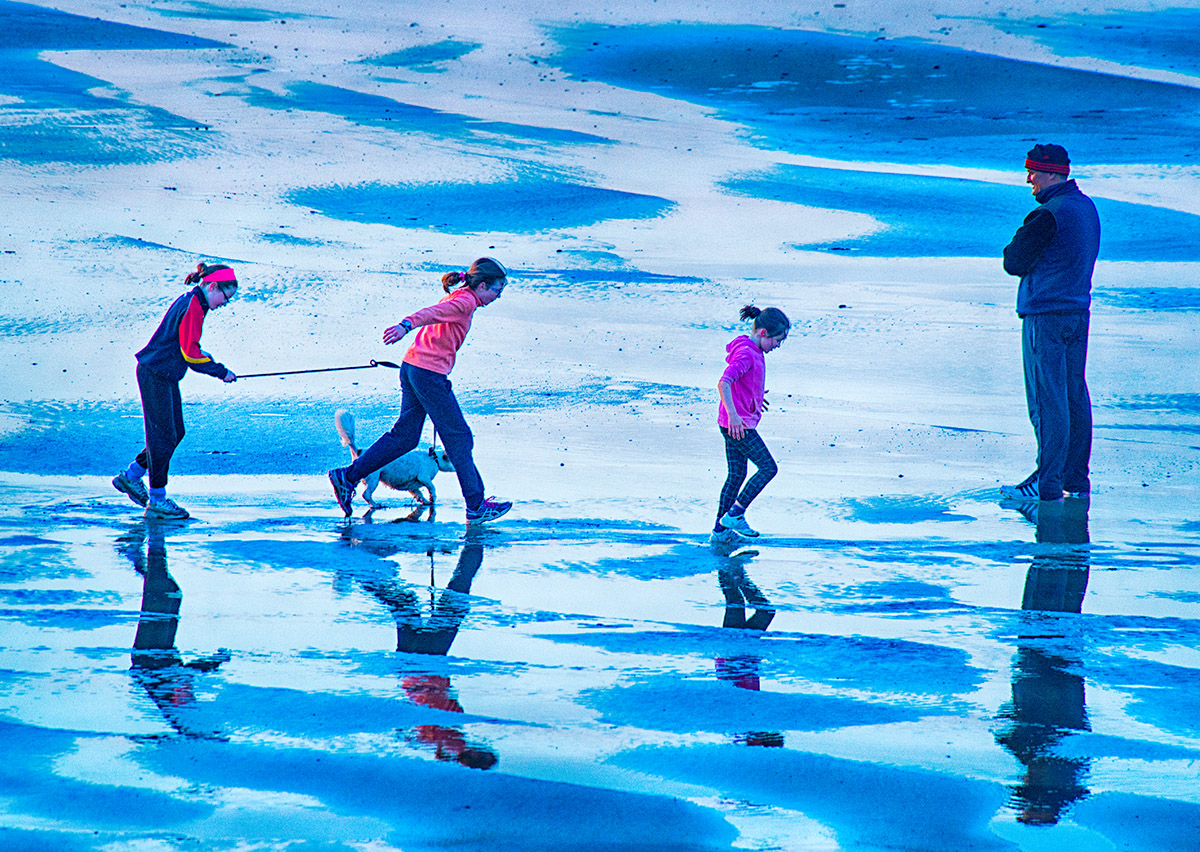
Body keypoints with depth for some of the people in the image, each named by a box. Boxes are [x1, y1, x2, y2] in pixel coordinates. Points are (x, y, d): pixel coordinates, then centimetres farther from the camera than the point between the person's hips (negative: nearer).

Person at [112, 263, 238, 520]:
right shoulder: (193, 306, -18)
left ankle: (131, 476, 24)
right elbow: (190, 354, -20)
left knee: (175, 432, 13)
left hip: (164, 375, 10)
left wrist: (206, 358, 8)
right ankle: (157, 501, -1)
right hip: (155, 375, -10)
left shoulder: (189, 301, 14)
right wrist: (220, 371, -11)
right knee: (163, 436, -6)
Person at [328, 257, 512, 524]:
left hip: (412, 369, 10)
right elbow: (431, 313, -27)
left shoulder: (456, 297, 19)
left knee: (404, 436, 12)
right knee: (459, 438, -1)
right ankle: (476, 506, 5)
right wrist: (406, 325, -44)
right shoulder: (466, 301, -11)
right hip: (430, 374, -10)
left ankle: (347, 477, 9)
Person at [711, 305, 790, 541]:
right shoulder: (745, 353, -20)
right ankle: (735, 513, -3)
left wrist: (755, 395, 39)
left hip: (738, 423, 10)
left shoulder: (754, 350, 11)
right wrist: (732, 415, -38)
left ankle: (720, 530, 15)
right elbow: (723, 383, -31)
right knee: (768, 467, -5)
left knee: (737, 474, 12)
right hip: (737, 424, -10)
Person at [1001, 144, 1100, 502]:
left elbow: (1013, 262, -13)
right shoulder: (1086, 207, 12)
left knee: (1047, 401, -6)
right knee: (1075, 396, 12)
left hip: (1045, 315, -9)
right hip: (1078, 310, 9)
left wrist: (1014, 249, 6)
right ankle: (1077, 479, 16)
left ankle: (1047, 483, -5)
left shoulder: (1048, 215, -18)